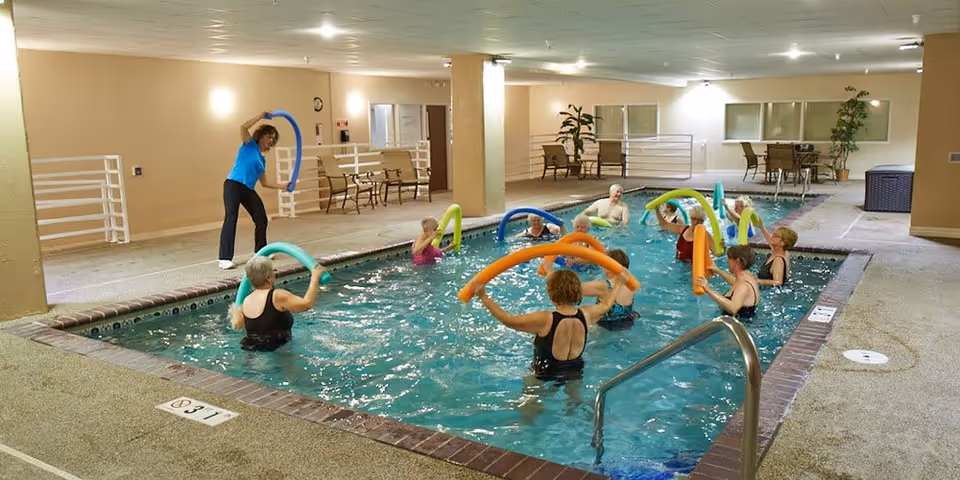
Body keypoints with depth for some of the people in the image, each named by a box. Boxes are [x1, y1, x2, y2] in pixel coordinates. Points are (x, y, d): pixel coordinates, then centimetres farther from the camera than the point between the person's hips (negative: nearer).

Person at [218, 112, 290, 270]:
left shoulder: (262, 159, 22)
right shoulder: (249, 144, 7)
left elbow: (264, 183, 25)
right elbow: (243, 127, -13)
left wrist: (282, 186, 21)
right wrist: (261, 115, -7)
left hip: (248, 190, 8)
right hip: (233, 185, -8)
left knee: (261, 220, 7)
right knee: (231, 218, -18)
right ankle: (224, 259, -22)